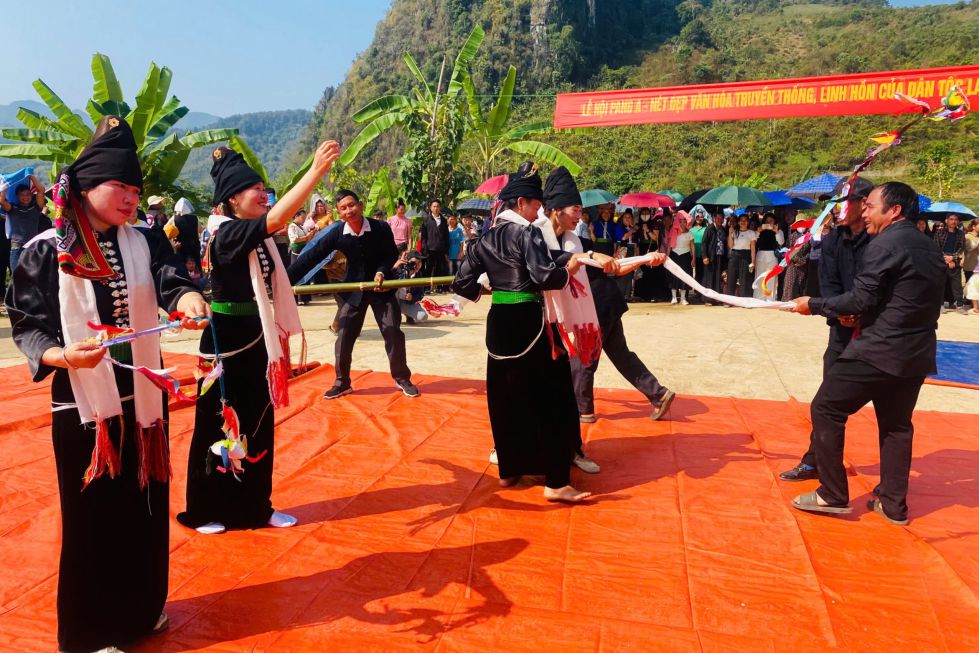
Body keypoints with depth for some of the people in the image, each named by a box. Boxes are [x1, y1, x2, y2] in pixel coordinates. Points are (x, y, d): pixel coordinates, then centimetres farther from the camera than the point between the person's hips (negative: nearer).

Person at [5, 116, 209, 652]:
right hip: (82, 402, -4)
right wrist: (60, 355, -25)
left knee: (146, 506, 14)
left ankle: (143, 609, 35)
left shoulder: (144, 244, 3)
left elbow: (171, 281, -14)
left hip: (142, 397, 4)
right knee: (93, 515, 6)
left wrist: (189, 300, -37)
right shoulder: (45, 252, -6)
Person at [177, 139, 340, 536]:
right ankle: (203, 510, 23)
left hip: (257, 338, 8)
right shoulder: (227, 234, -19)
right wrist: (316, 169, -36)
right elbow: (276, 218, -30)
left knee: (259, 423, 14)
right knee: (219, 424, 5)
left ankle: (255, 506, 28)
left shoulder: (259, 237, 10)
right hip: (227, 339, -8)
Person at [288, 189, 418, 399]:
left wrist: (382, 272, -23)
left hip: (381, 286, -1)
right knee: (344, 335, 0)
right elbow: (310, 257, -15)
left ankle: (402, 379, 14)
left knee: (393, 331, -4)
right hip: (353, 288, 1)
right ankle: (342, 383, 16)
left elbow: (392, 255, -3)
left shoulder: (381, 228, -17)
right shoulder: (336, 234, -15)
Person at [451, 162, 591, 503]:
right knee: (550, 399, 1)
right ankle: (555, 482, 5)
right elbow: (545, 277, -22)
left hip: (498, 322, 7)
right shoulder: (528, 232, -10)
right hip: (528, 322, -7)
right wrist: (569, 270, -4)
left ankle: (509, 469, 28)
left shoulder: (485, 238, 9)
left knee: (504, 396, 16)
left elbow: (462, 283, 9)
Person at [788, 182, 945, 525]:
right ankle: (893, 504, 22)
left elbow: (861, 300, -17)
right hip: (918, 354, 9)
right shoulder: (930, 248, 13)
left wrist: (814, 304, -5)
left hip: (878, 351, -9)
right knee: (897, 424, 16)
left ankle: (832, 496, 5)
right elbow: (923, 302, 19)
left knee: (826, 408, 1)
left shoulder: (885, 244, -14)